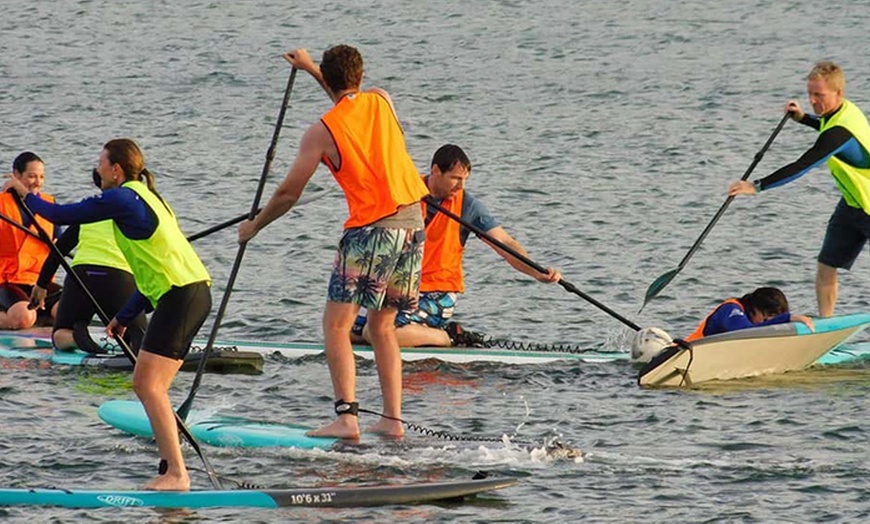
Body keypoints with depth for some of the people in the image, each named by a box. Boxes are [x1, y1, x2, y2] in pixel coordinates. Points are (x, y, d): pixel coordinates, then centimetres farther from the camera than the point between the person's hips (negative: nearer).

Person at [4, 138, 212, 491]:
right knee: (147, 386, 10)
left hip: (181, 296, -10)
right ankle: (172, 469, 8)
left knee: (147, 384, -14)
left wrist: (25, 195, 15)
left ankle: (177, 474, -21)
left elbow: (61, 215, -3)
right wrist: (124, 317, 29)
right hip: (194, 293, 10)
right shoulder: (144, 197, 24)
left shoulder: (122, 198, -7)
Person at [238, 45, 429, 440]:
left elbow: (289, 194, 1)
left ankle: (346, 417, -18)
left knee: (336, 324, -4)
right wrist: (310, 68, 45)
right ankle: (392, 419, 11)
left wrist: (254, 226, 18)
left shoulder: (322, 132, -6)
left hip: (371, 229, -6)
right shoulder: (382, 102, 9)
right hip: (413, 224, 6)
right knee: (383, 326, 16)